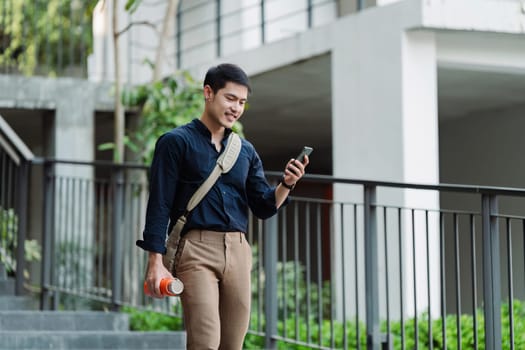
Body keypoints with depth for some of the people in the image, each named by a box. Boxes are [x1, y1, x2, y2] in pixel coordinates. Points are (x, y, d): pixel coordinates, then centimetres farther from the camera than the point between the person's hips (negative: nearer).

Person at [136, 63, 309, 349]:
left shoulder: (246, 151, 16)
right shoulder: (176, 142, 1)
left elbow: (263, 207, 13)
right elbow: (159, 205, -4)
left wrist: (286, 184, -7)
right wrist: (155, 262, -11)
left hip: (238, 251, 6)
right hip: (195, 250, -5)